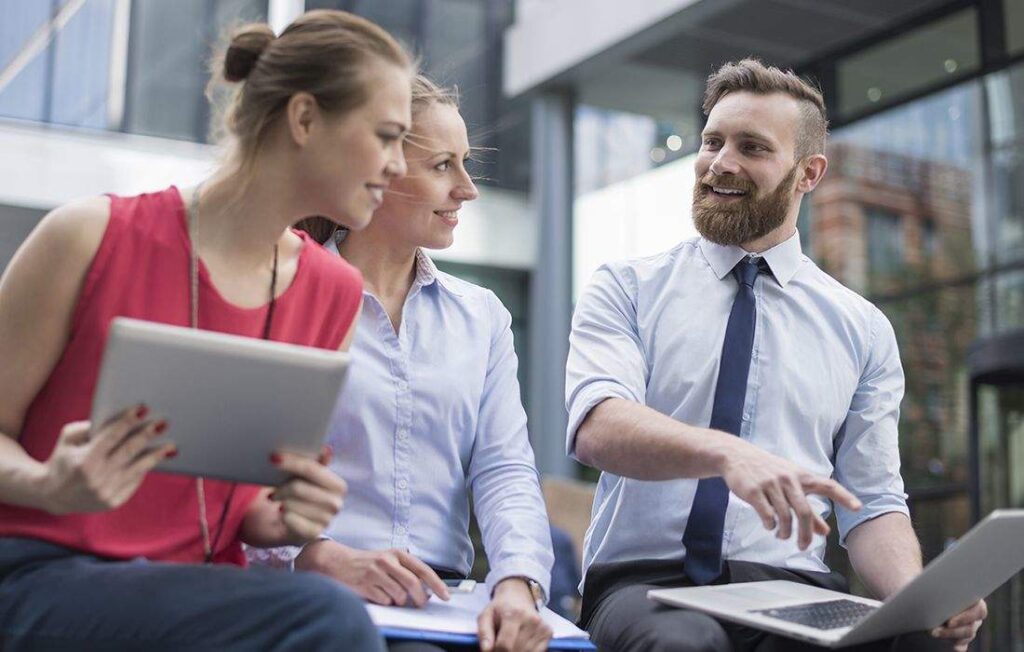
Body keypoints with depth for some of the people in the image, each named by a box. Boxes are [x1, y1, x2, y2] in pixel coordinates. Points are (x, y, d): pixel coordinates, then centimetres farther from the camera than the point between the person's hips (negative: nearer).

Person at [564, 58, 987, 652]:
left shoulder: (865, 330, 12)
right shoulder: (625, 290, 6)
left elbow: (874, 505, 9)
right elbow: (598, 428, -13)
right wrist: (725, 452, -32)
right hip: (646, 582, -2)